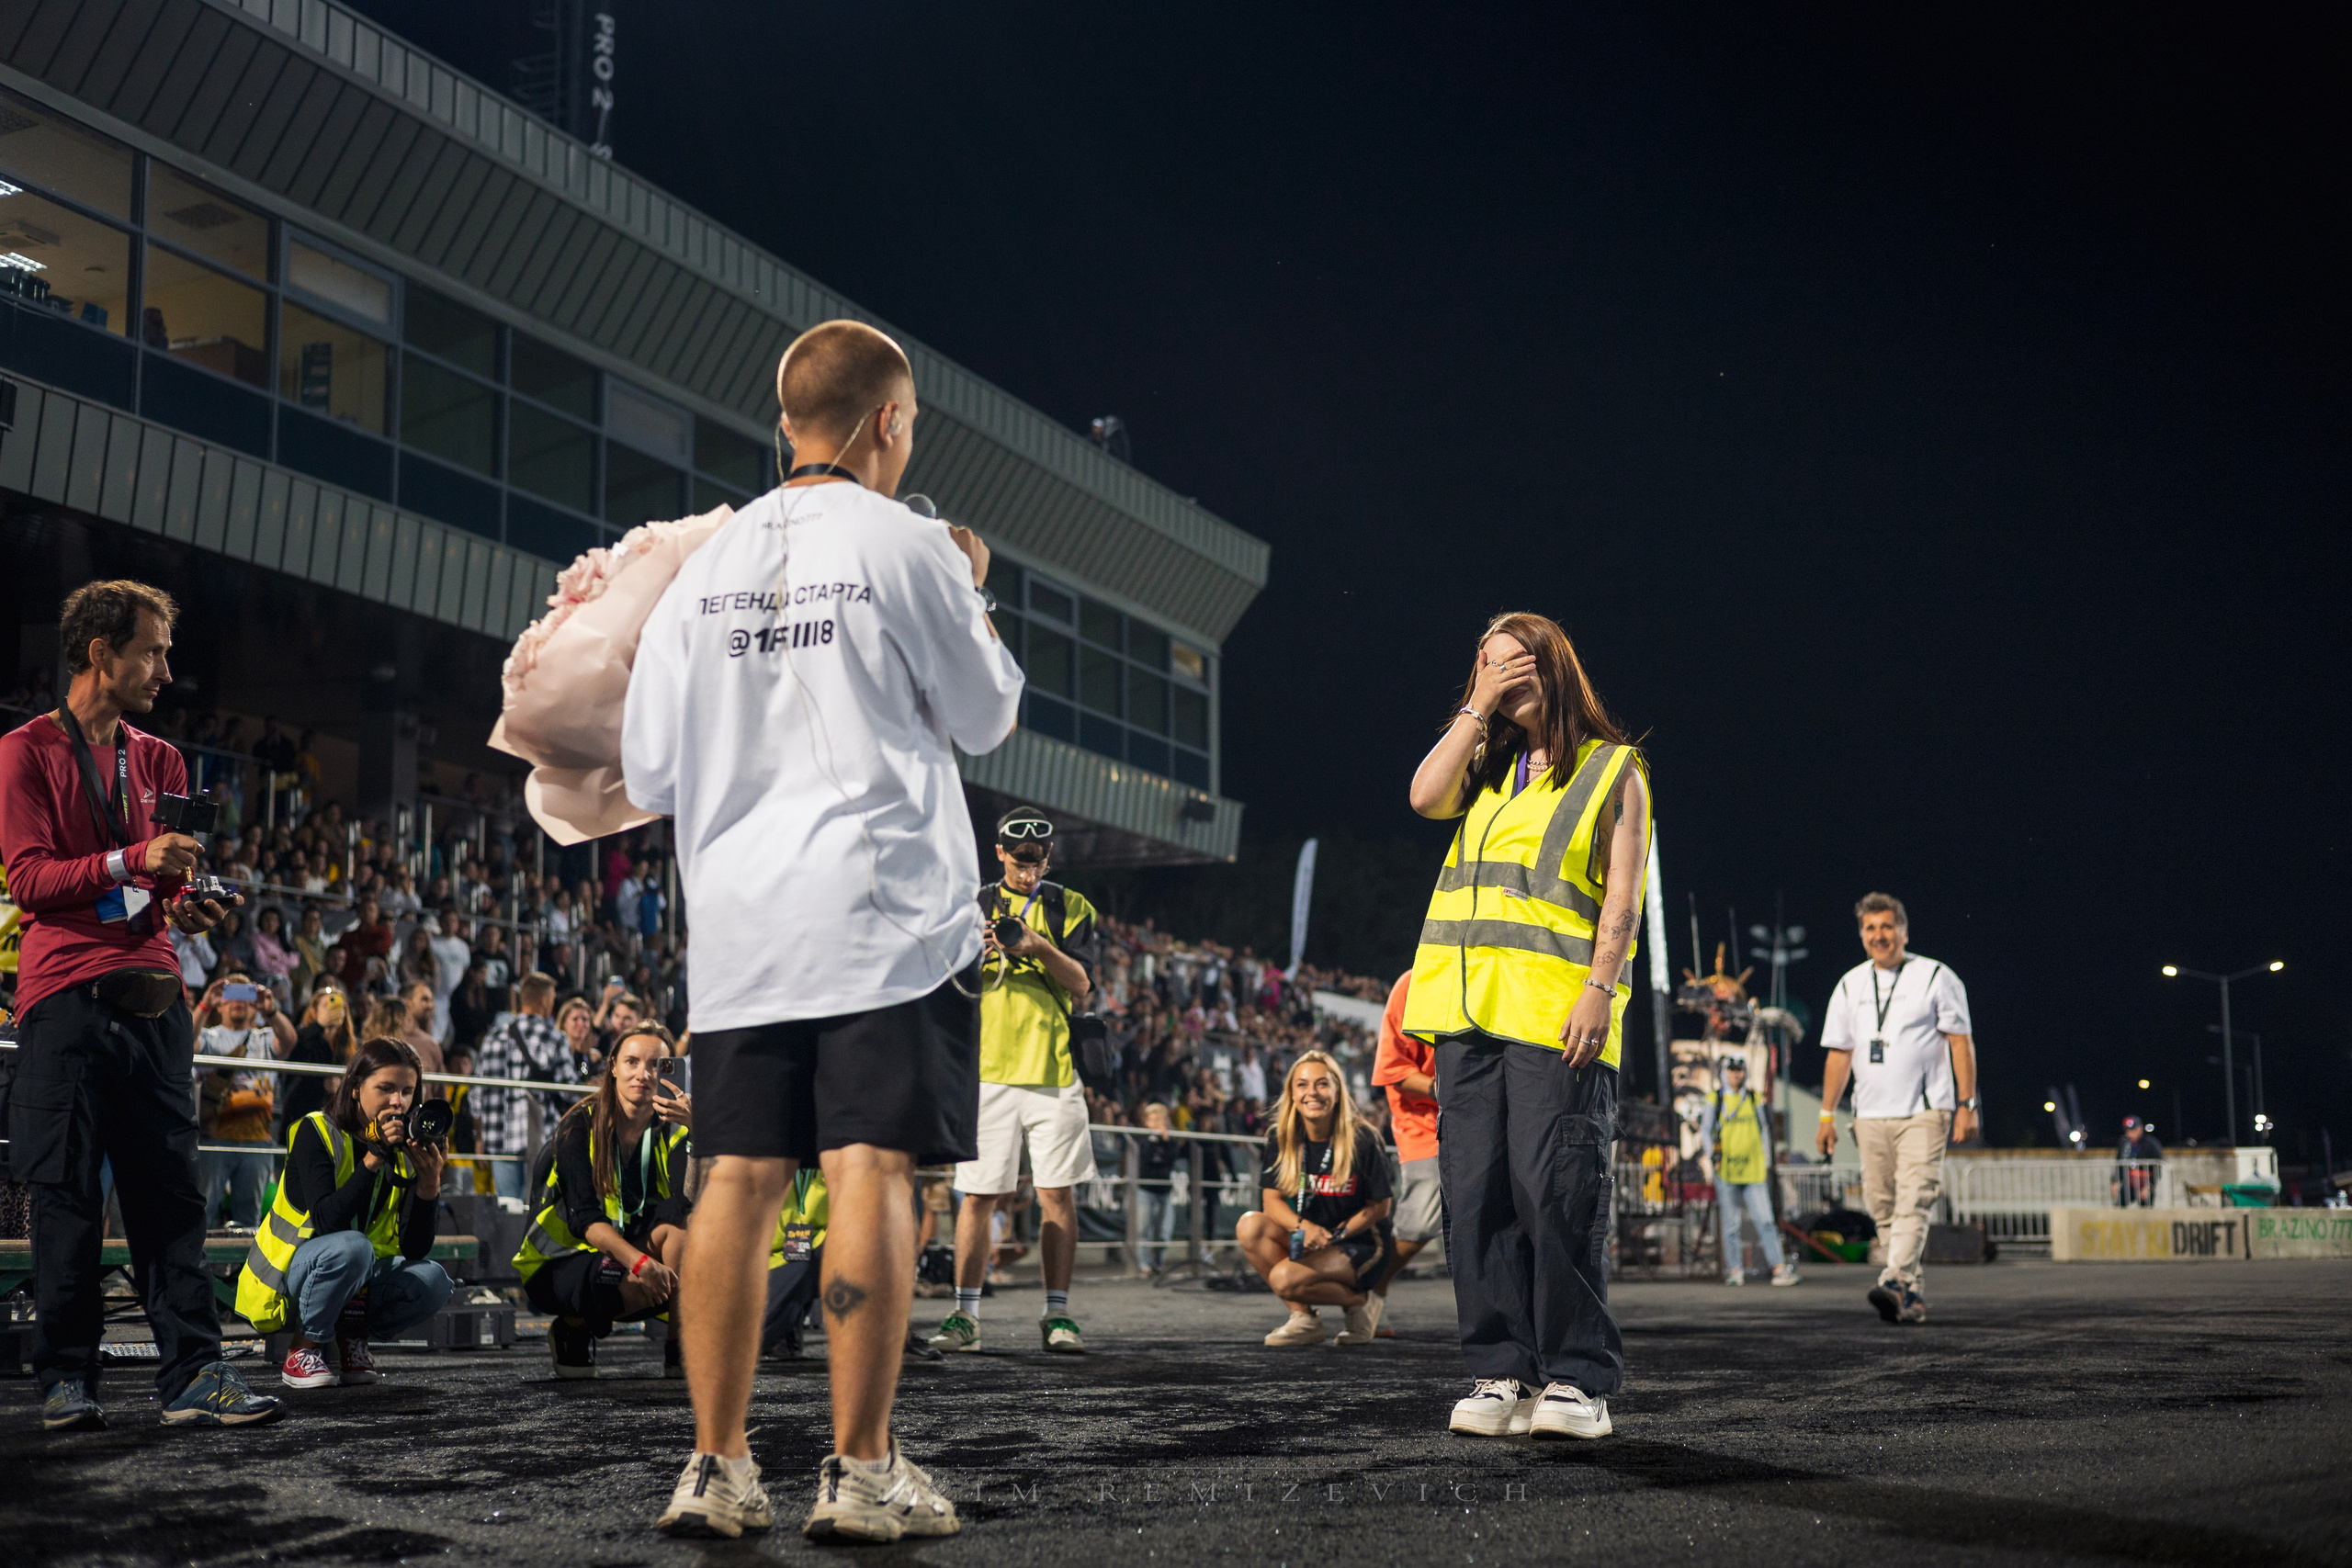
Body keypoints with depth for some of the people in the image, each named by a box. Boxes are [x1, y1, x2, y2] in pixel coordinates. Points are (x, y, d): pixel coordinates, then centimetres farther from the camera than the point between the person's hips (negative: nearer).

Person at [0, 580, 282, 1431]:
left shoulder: (159, 761, 20)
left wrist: (185, 907, -2)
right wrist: (131, 861, -19)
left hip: (152, 997, 5)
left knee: (171, 1192, 0)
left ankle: (193, 1375, -1)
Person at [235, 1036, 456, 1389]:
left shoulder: (405, 1152, 0)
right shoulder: (316, 1133, -14)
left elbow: (415, 1249, -10)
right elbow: (327, 1222, -29)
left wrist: (430, 1180, -24)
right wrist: (374, 1157, -33)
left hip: (358, 1280, 5)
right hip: (288, 1277, -5)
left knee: (433, 1281, -20)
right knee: (351, 1246, -35)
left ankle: (351, 1339, 2)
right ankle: (301, 1352, -15)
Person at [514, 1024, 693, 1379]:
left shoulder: (673, 1131, -5)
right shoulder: (579, 1125, -13)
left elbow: (690, 1201, -25)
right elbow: (583, 1217, -23)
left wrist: (698, 1133, -39)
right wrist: (639, 1262, -38)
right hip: (558, 1261, -3)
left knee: (680, 1220, -26)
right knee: (640, 1286, -34)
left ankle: (681, 1351, -19)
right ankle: (573, 1330, 0)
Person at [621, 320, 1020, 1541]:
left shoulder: (704, 568, 9)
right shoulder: (904, 545, -4)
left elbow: (650, 775, 10)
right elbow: (986, 719, 6)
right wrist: (970, 594, 21)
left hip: (739, 923, 5)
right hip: (885, 912, -4)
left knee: (739, 1179, 6)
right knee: (870, 1170, -4)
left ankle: (716, 1467, 8)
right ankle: (859, 1473, -4)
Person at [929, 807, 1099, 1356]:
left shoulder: (1070, 907, 11)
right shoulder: (972, 908, 13)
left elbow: (1081, 986, 1)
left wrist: (1040, 948, -15)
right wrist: (975, 952, -12)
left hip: (1054, 1071, 0)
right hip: (987, 1069, 0)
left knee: (1058, 1193, -2)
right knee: (979, 1194, -2)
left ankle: (1057, 1313, 4)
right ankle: (965, 1316, 2)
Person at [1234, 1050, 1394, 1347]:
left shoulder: (1361, 1140, -14)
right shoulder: (1282, 1140, -1)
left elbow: (1380, 1206, -8)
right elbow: (1272, 1199, -4)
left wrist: (1335, 1235, -18)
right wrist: (1303, 1226, -25)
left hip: (1361, 1246, -6)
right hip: (1309, 1242, 6)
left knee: (1285, 1278, -29)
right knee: (1250, 1226, -20)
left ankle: (1357, 1301, -1)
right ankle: (1304, 1318, -10)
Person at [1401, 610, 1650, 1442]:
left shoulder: (1613, 770, 8)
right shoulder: (1485, 765, 23)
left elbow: (1621, 896, 0)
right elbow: (1425, 796, 2)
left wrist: (1600, 989, -12)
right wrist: (1477, 709, 4)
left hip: (1558, 1011, -5)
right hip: (1469, 1005, 5)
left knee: (1557, 1194, -10)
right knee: (1477, 1193, 1)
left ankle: (1577, 1378, -3)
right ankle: (1502, 1373, 5)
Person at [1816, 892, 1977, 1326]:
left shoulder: (1936, 977, 3)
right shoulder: (1850, 986, 14)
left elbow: (1961, 1042, 0)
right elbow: (1839, 1054, 16)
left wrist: (1966, 1104, -7)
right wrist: (1827, 1114, 10)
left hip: (1924, 1111, -4)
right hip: (1870, 1115, 5)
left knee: (1914, 1200, -17)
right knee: (1883, 1207, 3)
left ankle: (1894, 1282, -27)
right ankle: (1911, 1295, 9)